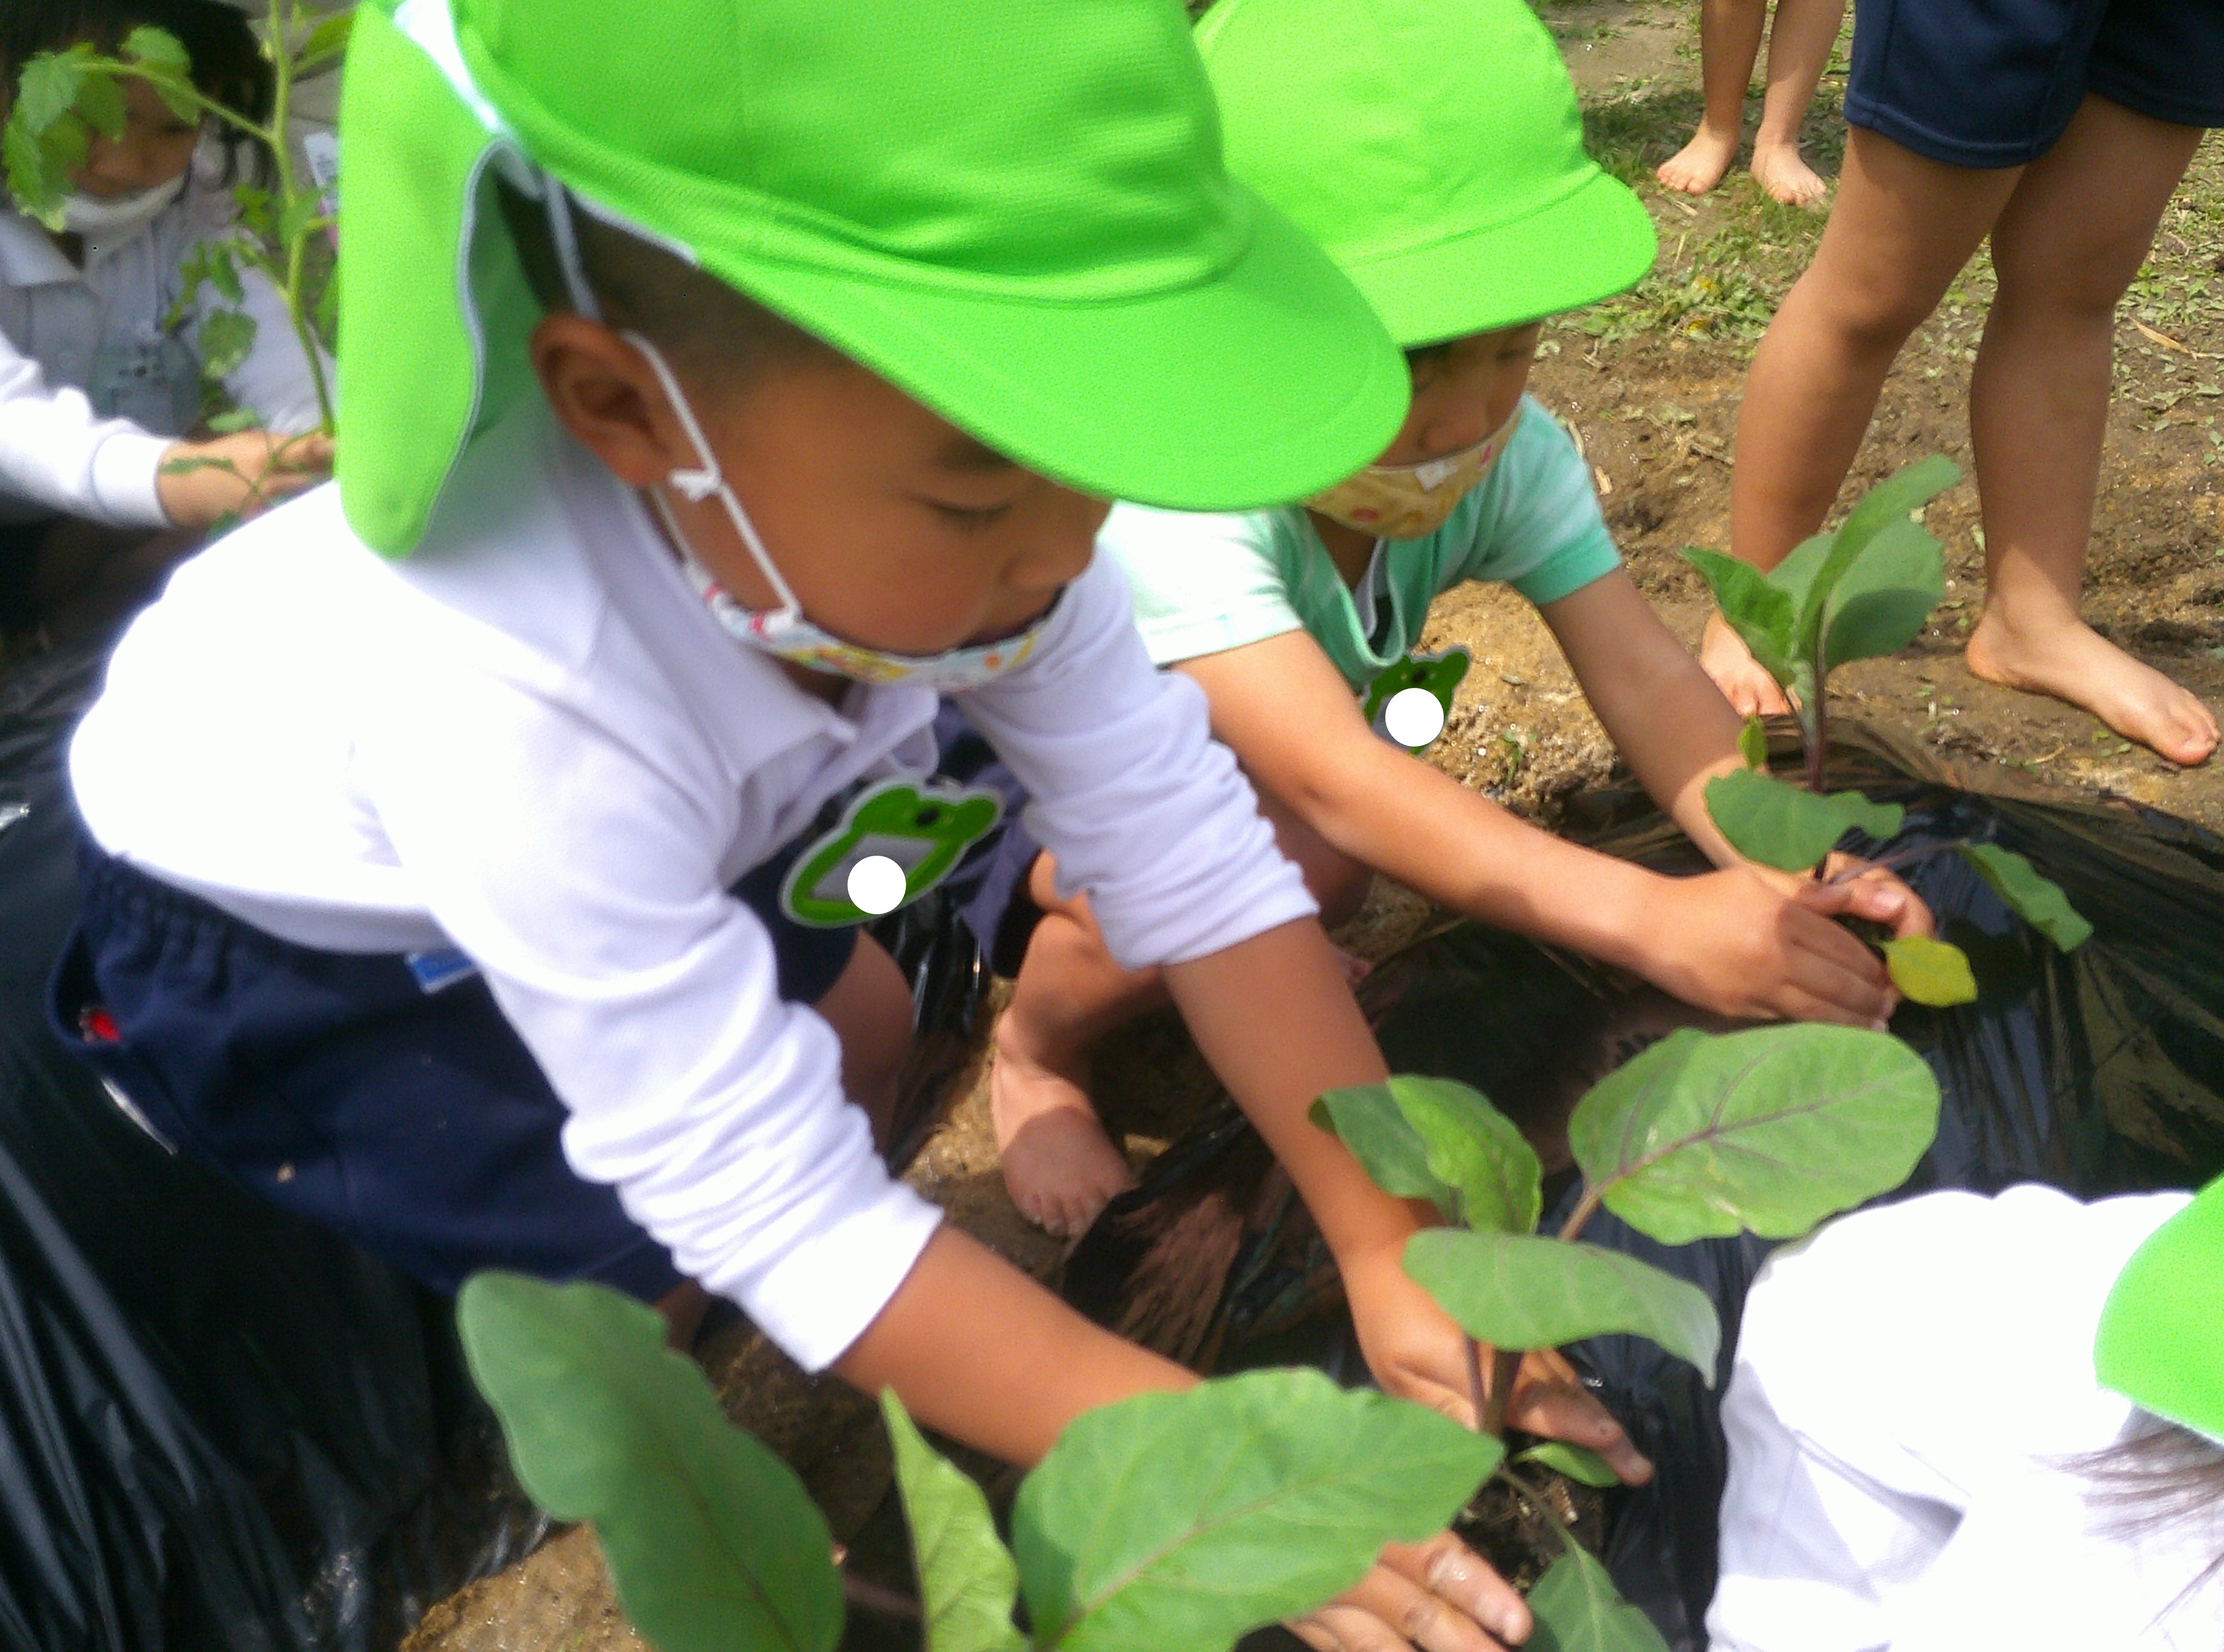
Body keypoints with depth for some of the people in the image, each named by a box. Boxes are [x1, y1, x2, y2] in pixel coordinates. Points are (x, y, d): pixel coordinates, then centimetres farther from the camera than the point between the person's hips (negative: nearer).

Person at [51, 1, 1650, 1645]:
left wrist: (1387, 1237, -25)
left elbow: (1186, 848, -23)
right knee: (647, 1252, -12)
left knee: (858, 1022, 5)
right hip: (271, 936, -5)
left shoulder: (930, 509, -31)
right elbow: (769, 1201, -38)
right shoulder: (519, 707, -47)